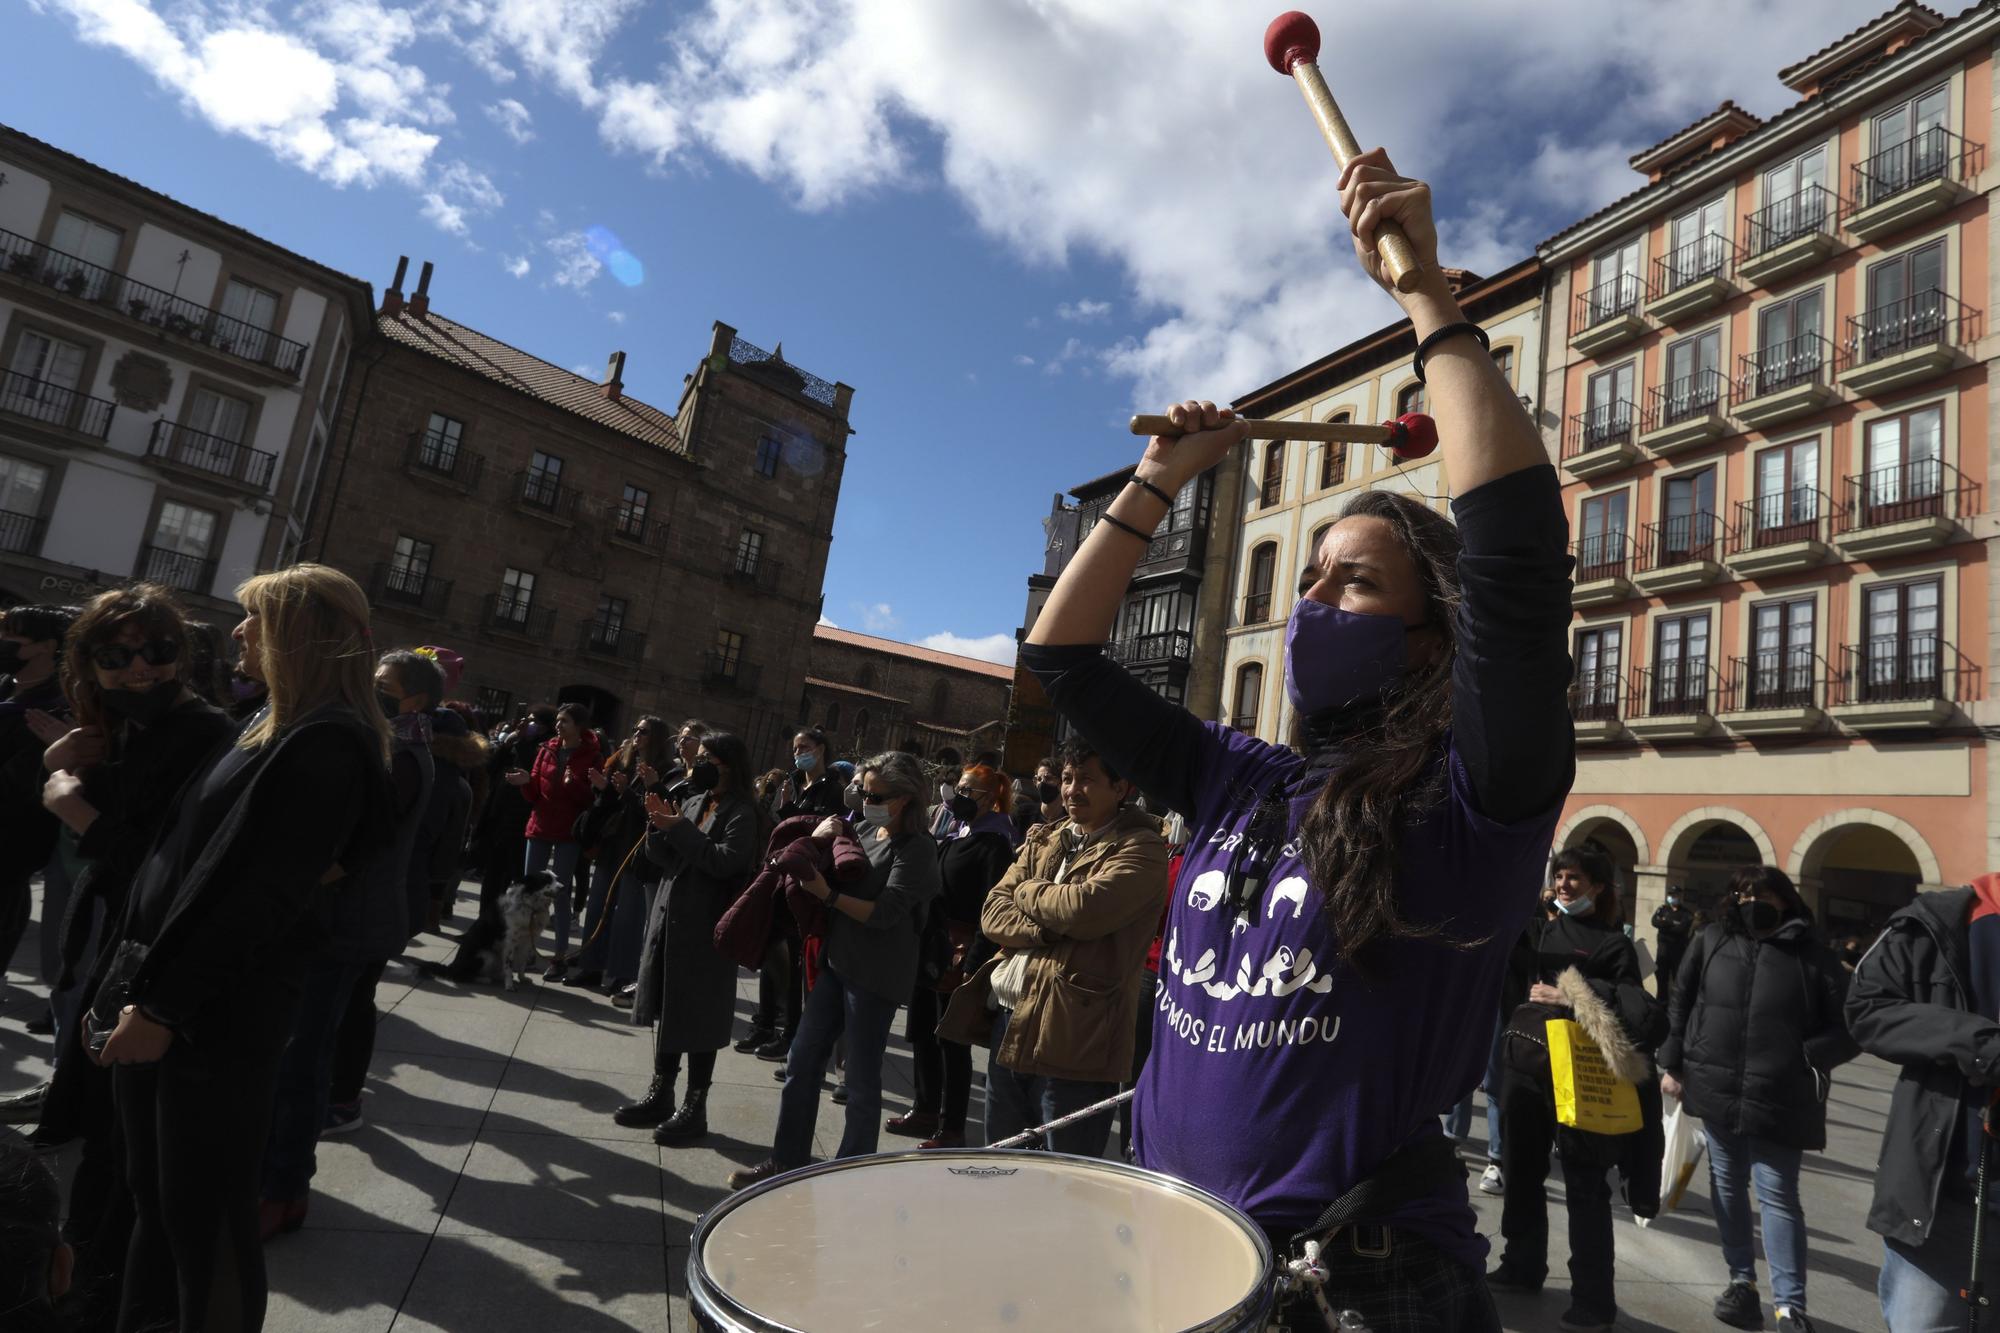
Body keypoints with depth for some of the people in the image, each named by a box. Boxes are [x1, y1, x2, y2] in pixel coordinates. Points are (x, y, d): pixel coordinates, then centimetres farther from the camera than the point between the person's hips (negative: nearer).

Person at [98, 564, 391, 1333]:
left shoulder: (324, 744, -18)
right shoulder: (286, 730, 14)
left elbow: (251, 889, -22)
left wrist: (162, 1002, -19)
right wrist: (138, 984, 18)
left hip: (218, 1012, -9)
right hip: (171, 990, 9)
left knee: (202, 1209, 4)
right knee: (155, 1191, 18)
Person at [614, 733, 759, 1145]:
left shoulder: (741, 812, -10)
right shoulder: (694, 802, 11)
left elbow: (727, 861, -24)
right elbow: (661, 858, 12)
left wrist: (680, 830, -21)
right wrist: (659, 826, -7)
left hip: (705, 927, -7)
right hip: (669, 917, 7)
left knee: (698, 1017, 1)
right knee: (666, 1010, 15)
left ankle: (695, 1106, 13)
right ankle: (660, 1093, 28)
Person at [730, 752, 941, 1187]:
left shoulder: (917, 848, -13)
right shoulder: (862, 829, 8)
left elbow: (886, 913, -21)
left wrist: (827, 893, -25)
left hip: (874, 975, -7)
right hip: (834, 960, 7)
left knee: (862, 1081, 6)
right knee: (801, 1064, 13)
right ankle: (785, 1162, 27)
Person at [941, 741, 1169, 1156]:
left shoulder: (1142, 849, -8)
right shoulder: (1044, 841, 14)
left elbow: (1083, 908, -24)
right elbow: (993, 914, 6)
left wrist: (1025, 890, -4)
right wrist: (1042, 933, -15)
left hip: (1072, 1040, -7)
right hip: (1008, 1023, 7)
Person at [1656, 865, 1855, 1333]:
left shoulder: (1812, 954, -2)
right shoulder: (1713, 941, 5)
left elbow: (1846, 1028, 0)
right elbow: (1680, 1004, 10)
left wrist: (1805, 1057, -15)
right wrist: (1672, 1064, 8)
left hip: (1779, 1099, -3)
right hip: (1717, 1088, 3)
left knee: (1777, 1195, 0)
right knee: (1727, 1187, 13)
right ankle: (1741, 1279, 28)